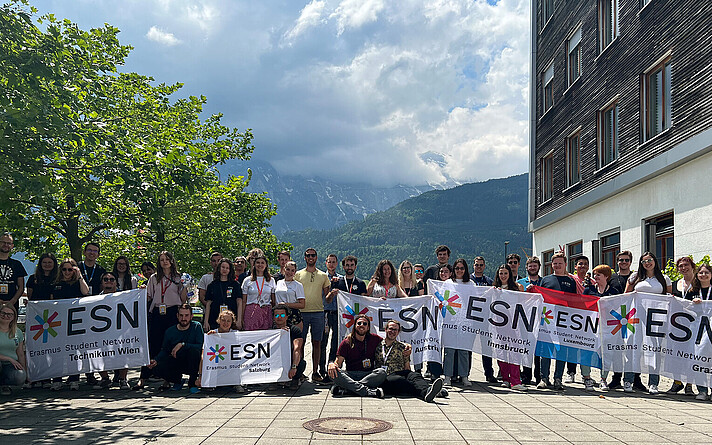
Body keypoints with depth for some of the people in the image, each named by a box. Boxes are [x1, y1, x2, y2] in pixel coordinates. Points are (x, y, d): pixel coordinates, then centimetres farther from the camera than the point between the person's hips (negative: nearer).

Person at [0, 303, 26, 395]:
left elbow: (21, 355, 12)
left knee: (20, 377, -30)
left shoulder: (18, 332, 9)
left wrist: (25, 373, 7)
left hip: (10, 366, 3)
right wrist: (10, 359, -17)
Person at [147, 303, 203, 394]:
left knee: (194, 350, -35)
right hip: (176, 363, 3)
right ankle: (178, 380, 9)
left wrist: (182, 345, -28)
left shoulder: (196, 327, -10)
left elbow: (201, 346, -21)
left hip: (191, 363, -2)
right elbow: (164, 351, 6)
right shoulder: (170, 331, -1)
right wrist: (156, 360, -15)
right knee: (157, 368, -25)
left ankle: (193, 383, -14)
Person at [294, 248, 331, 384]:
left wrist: (332, 285, -4)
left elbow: (327, 295, 13)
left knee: (317, 343, 2)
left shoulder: (323, 276, 12)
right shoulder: (298, 275, 8)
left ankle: (315, 372, 8)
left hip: (318, 312, 1)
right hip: (302, 312, -1)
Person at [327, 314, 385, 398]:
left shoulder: (374, 339, 10)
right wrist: (332, 364, -23)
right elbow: (338, 362, 1)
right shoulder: (346, 342, 7)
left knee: (382, 372, -31)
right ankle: (367, 391, -41)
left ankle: (344, 389, -34)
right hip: (350, 375, 0)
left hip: (368, 375, 0)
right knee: (333, 373, -28)